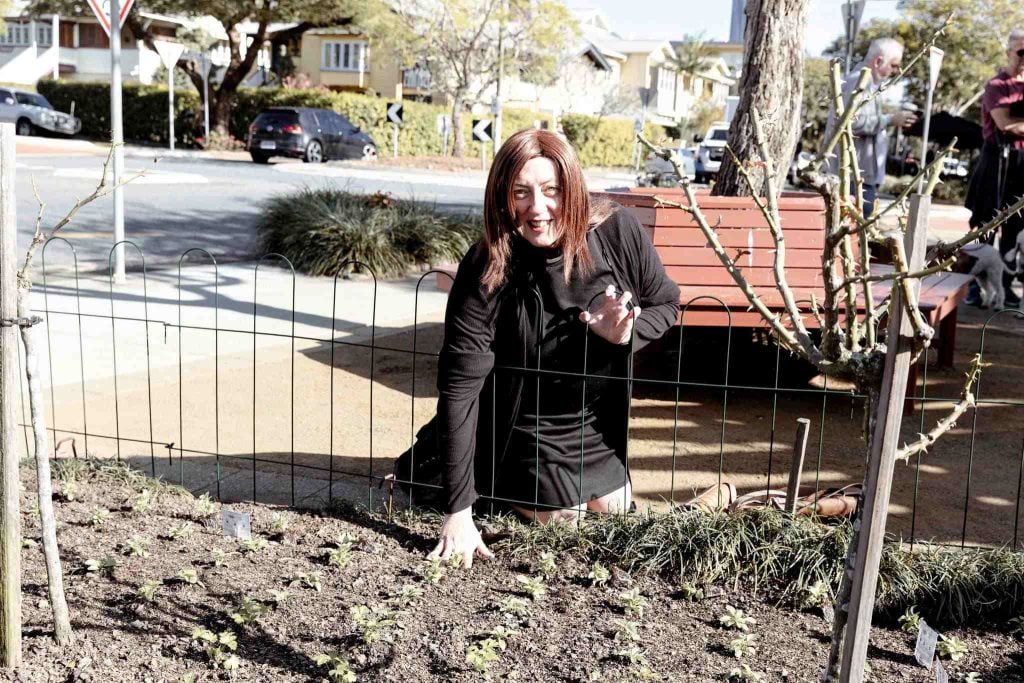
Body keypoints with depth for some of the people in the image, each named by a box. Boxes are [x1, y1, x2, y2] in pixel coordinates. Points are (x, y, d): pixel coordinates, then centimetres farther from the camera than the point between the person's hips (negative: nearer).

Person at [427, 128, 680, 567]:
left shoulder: (618, 232, -22)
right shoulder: (485, 273, -31)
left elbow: (665, 303, -4)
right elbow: (459, 387, -31)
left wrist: (627, 332, -29)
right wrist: (458, 511, -34)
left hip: (598, 412, 4)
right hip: (526, 424, -4)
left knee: (612, 505, 21)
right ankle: (494, 479, 28)